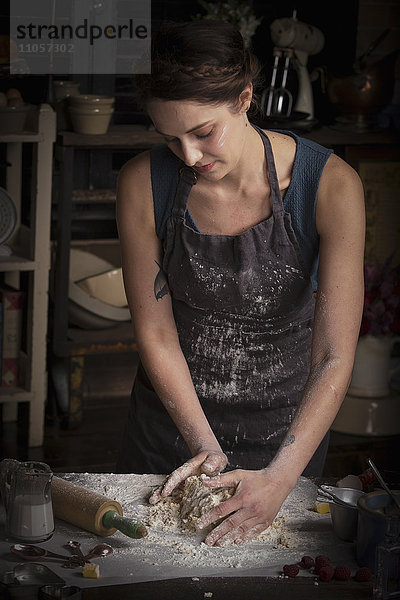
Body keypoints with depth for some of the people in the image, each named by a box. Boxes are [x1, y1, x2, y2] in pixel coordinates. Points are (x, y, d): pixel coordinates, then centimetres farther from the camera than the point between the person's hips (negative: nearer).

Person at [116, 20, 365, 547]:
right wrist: (205, 445, -18)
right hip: (174, 405, 1)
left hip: (285, 422, -1)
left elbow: (335, 358, -25)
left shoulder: (331, 185, -26)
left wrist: (280, 478, -32)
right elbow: (155, 333, -12)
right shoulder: (144, 183, -20)